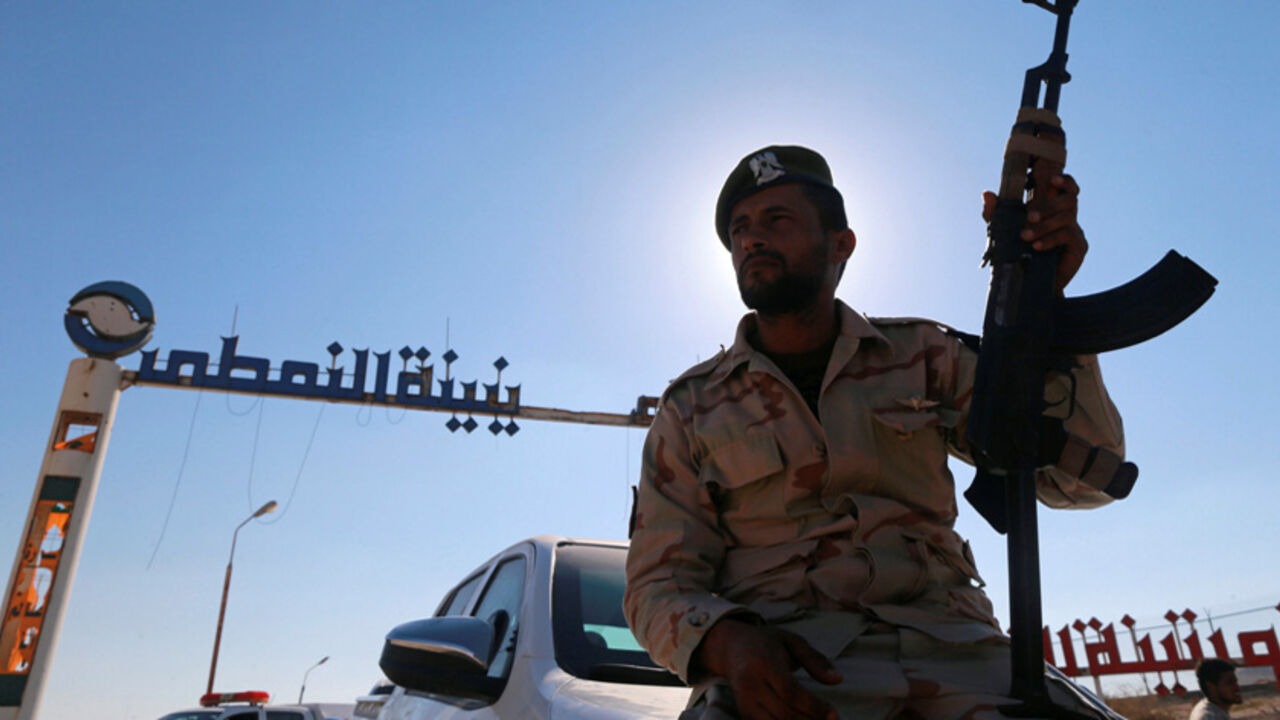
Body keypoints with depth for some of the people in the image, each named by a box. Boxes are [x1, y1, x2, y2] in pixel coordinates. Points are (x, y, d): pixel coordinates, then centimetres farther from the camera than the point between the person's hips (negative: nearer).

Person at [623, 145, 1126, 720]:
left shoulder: (922, 357, 12)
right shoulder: (690, 409, 9)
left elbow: (1083, 475, 5)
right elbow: (658, 587, 4)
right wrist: (730, 644, -19)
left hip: (946, 648, 3)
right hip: (781, 666, -2)